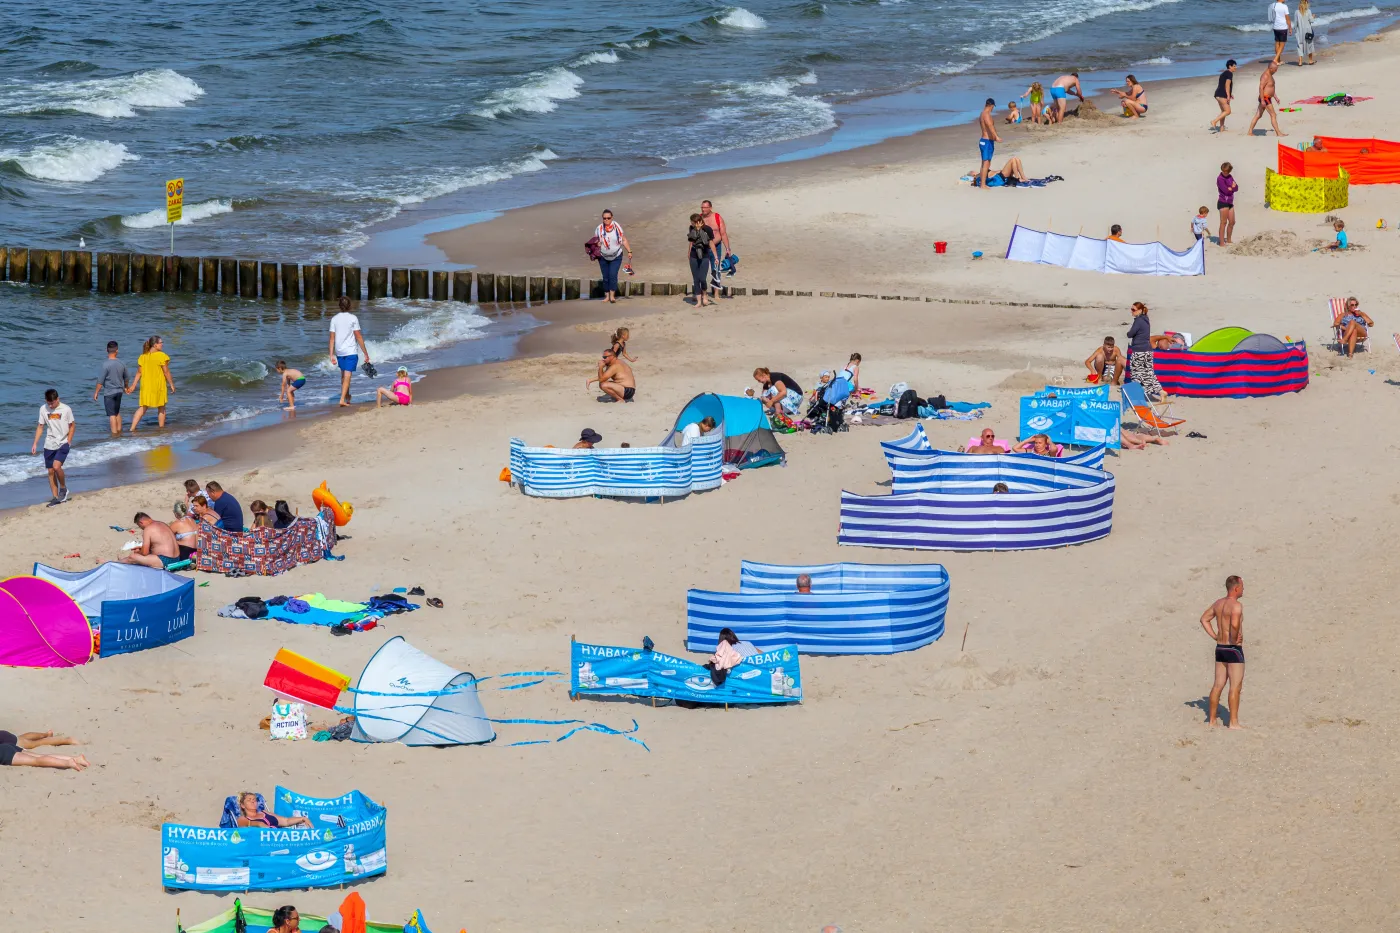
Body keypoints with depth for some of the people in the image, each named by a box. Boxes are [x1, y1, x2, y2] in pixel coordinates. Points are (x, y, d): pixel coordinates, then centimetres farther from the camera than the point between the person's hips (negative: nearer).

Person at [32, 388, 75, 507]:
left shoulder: (66, 409, -8)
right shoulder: (43, 409, 0)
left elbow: (72, 426, 1)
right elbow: (40, 427, 8)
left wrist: (68, 442, -7)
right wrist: (35, 443, 3)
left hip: (63, 444, -4)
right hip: (49, 445, 4)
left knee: (56, 466, -22)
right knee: (51, 471, 4)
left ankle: (63, 488, 2)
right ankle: (55, 497, 13)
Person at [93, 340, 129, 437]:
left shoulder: (106, 364, -19)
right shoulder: (121, 364, -2)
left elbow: (100, 381, -17)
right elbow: (126, 378, 13)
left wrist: (96, 392, -5)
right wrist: (125, 387, 32)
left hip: (109, 392, -6)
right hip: (119, 391, 6)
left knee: (112, 414, 0)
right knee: (117, 412, 20)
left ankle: (114, 433, 0)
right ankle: (119, 431, 26)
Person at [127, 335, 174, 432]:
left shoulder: (143, 357, 1)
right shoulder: (161, 356, -14)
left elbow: (139, 372, 4)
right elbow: (166, 372, -11)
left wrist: (133, 386, 9)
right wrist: (171, 384, -1)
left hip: (145, 386, 4)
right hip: (158, 386, -4)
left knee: (142, 408, 9)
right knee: (161, 408, 14)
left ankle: (132, 428, 0)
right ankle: (161, 428, 20)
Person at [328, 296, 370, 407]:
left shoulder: (334, 319, 0)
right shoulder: (353, 318, -9)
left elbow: (332, 338, -1)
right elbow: (359, 337, -10)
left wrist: (331, 355, 1)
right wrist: (366, 353, -4)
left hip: (339, 352, 4)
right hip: (351, 352, -4)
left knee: (343, 375, 21)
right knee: (347, 376, -5)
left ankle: (347, 396, 35)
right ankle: (342, 399, -14)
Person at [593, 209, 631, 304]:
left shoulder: (617, 227, -9)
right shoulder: (599, 229, -7)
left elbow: (624, 240, -2)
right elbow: (596, 242, 2)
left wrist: (629, 251, -6)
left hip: (616, 257, -1)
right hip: (603, 257, 1)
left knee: (613, 275, -13)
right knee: (606, 277, 2)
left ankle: (612, 296, -10)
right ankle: (607, 295, 12)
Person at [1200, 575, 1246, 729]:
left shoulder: (1218, 603, 9)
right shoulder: (1236, 605, -17)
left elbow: (1204, 619, 19)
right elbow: (1235, 624, -34)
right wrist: (1234, 639, -17)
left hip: (1220, 647, 8)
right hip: (1234, 649, -8)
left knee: (1218, 685, 13)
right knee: (1235, 686, -3)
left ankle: (1211, 720, 16)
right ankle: (1233, 722, -4)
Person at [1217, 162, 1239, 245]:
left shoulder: (1230, 177, 10)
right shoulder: (1220, 178, -13)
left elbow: (1236, 188, 4)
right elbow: (1226, 191, -19)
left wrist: (1231, 188, -16)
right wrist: (1233, 187, -3)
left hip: (1230, 202, 8)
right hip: (1223, 202, -8)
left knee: (1232, 222, 14)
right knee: (1224, 222, -6)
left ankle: (1229, 240, 26)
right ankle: (1222, 242, -2)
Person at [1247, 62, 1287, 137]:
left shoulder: (1269, 75, 14)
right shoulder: (1265, 76, -18)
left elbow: (1271, 87, 26)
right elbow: (1261, 88, -24)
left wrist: (1275, 97, 26)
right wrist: (1262, 101, -27)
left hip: (1267, 98, 10)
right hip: (1265, 98, -10)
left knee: (1258, 115, 11)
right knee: (1273, 115, -7)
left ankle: (1250, 132, 14)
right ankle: (1278, 133, -4)